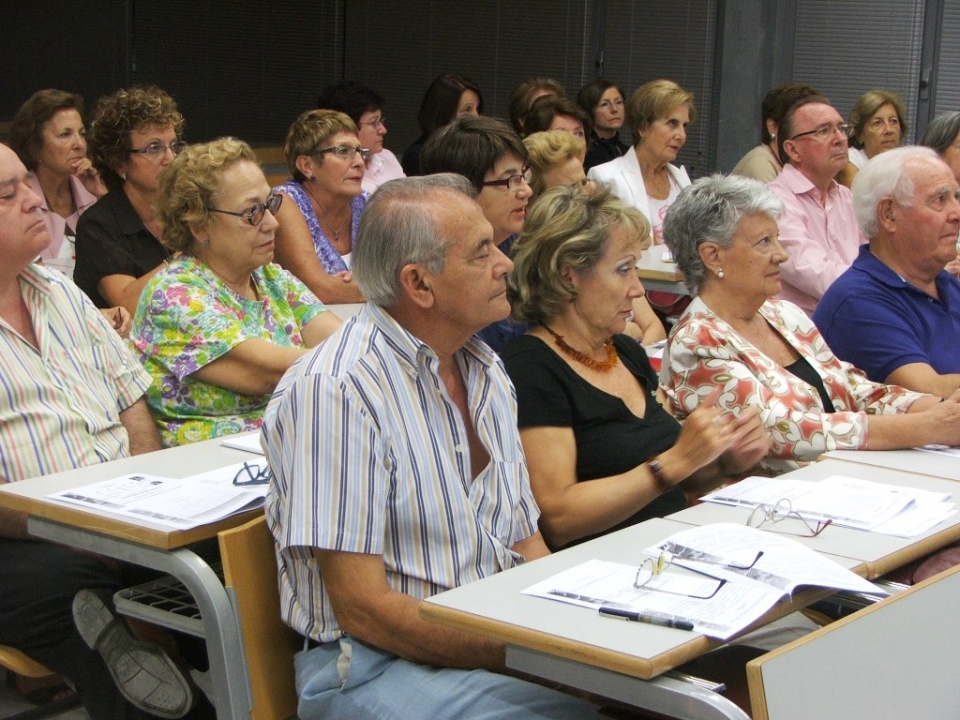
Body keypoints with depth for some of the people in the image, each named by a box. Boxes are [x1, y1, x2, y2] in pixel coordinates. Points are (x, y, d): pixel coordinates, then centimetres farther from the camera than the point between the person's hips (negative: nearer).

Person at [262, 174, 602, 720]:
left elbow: (526, 544, 14)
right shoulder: (336, 392, -15)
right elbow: (362, 608, -17)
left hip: (503, 637, 7)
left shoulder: (486, 371, 13)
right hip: (378, 667, -7)